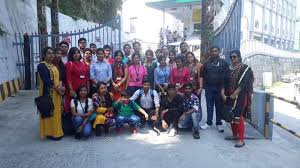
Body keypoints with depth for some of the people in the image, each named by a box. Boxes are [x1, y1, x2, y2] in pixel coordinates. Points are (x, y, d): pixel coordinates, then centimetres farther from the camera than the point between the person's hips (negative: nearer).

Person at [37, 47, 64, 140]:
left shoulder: (54, 65, 14)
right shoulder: (41, 66, -10)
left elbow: (59, 77, 11)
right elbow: (47, 80, -19)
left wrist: (60, 86, -8)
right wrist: (57, 88, -15)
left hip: (56, 92, 8)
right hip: (48, 92, -8)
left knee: (56, 112, 12)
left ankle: (56, 131, 22)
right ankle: (50, 133, 9)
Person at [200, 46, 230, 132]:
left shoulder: (224, 63, 2)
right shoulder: (206, 63, 9)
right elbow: (203, 75, 9)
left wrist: (224, 87, -7)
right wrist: (204, 85, 0)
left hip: (220, 88, -1)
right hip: (209, 88, 2)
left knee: (219, 106, 5)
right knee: (209, 106, 7)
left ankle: (219, 124, 15)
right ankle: (209, 122, 17)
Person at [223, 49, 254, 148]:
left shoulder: (245, 68, -4)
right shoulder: (229, 69, 12)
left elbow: (244, 83, -14)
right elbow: (225, 82, 8)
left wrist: (235, 94, -19)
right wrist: (223, 93, -5)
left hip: (240, 96, -6)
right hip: (229, 96, 6)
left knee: (238, 117, -10)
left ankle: (241, 140, -4)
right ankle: (235, 135, 25)